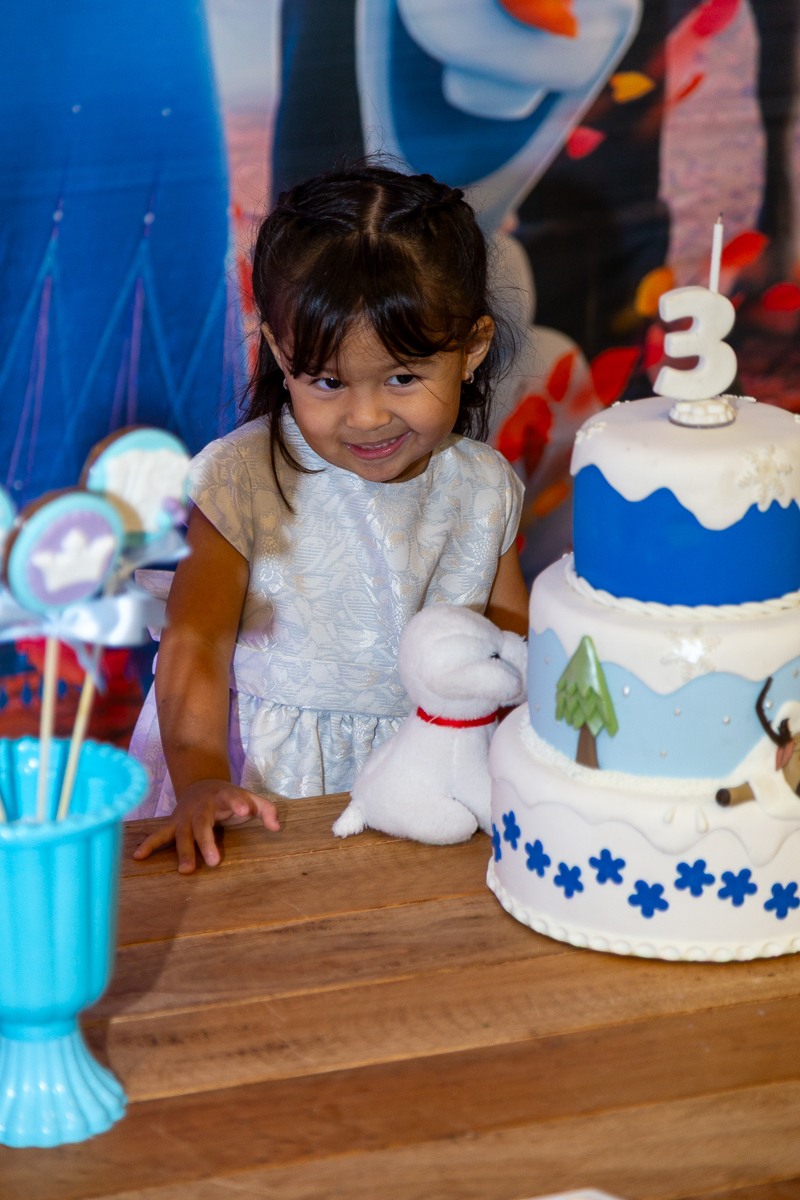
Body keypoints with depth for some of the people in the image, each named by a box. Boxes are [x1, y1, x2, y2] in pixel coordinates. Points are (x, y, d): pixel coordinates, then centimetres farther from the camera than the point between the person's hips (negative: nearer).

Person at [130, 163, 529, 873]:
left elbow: (514, 632, 14)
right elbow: (196, 641, -11)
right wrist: (201, 780, -26)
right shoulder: (243, 479, -8)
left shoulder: (484, 487, 3)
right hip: (273, 780, -3)